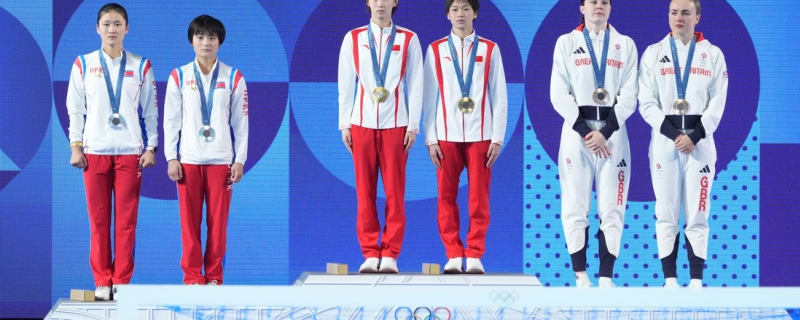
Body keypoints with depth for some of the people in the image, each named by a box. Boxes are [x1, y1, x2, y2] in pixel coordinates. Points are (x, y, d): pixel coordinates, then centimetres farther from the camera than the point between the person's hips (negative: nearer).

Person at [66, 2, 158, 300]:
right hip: (95, 151, 0)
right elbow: (75, 108, 7)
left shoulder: (141, 66, 6)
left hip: (130, 152, 0)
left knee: (126, 221, -2)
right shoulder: (83, 64, 6)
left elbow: (150, 111, 8)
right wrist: (75, 146, -1)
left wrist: (151, 147, 1)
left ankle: (122, 281, 3)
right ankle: (102, 282, 6)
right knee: (99, 220, 0)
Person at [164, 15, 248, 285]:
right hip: (189, 160, 0)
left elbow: (240, 121, 5)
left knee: (218, 221, 0)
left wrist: (240, 160, 0)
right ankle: (192, 277, 6)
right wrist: (171, 158, -2)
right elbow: (171, 120, 5)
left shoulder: (233, 78, 6)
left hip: (221, 159, 0)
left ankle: (214, 277, 8)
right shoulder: (179, 77, 6)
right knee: (189, 222, -1)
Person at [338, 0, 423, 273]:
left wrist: (413, 126, -1)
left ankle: (390, 255, 2)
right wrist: (344, 124, 3)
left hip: (395, 125, -1)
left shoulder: (408, 40, 4)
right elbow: (345, 84, 8)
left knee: (395, 193, -2)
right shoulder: (353, 39, 8)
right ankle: (370, 254, 5)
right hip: (362, 124, 1)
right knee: (365, 192, 0)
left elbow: (416, 85, 3)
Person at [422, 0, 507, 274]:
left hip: (480, 135, 0)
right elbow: (429, 97, 6)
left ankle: (474, 255, 5)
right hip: (446, 135, 1)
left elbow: (500, 97, 5)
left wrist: (497, 138, -1)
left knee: (479, 199, -1)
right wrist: (430, 139, 0)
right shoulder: (435, 50, 7)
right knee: (446, 197, -1)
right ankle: (453, 255, 5)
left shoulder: (489, 50, 6)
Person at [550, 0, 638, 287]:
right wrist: (585, 131, -10)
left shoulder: (625, 45, 11)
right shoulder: (566, 43, 8)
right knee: (576, 207, -4)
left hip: (613, 132, 1)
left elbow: (629, 97, 3)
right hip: (576, 131, -1)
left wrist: (606, 132, -9)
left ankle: (606, 278, -2)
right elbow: (559, 95, 0)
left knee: (612, 210, -3)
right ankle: (580, 276, 0)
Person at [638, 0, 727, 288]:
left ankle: (696, 281, 2)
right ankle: (670, 280, 2)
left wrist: (695, 136, -12)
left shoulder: (713, 55, 7)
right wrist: (673, 133, -12)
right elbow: (647, 104, 0)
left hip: (700, 141, 0)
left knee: (697, 215, -1)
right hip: (664, 140, 0)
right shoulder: (654, 53, 6)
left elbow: (717, 105, 1)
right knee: (666, 215, -1)